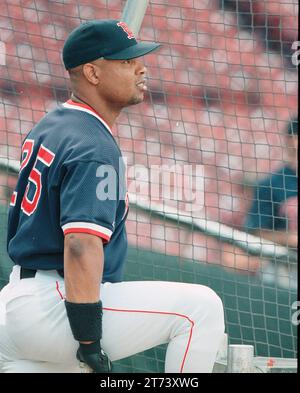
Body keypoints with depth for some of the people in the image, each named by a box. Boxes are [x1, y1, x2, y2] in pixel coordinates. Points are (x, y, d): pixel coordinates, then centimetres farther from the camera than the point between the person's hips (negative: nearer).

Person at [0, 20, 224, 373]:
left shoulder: (46, 128, 18)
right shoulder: (94, 148, -14)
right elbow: (81, 246, -26)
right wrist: (89, 341, -28)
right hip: (53, 305, -10)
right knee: (201, 307, -11)